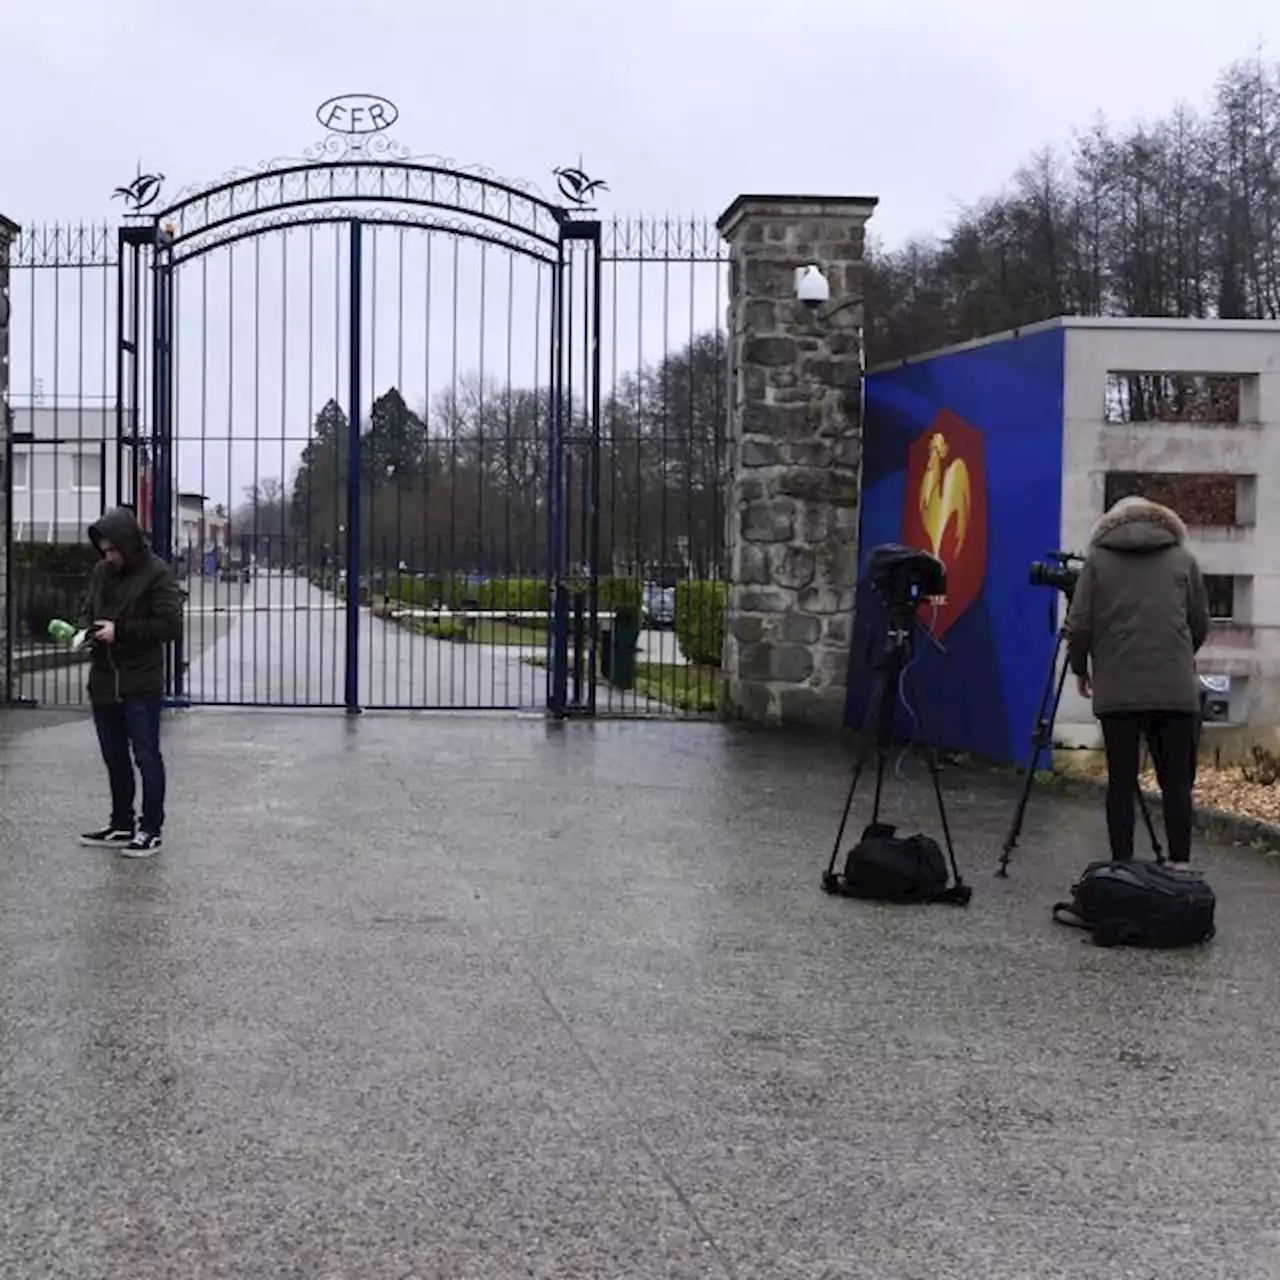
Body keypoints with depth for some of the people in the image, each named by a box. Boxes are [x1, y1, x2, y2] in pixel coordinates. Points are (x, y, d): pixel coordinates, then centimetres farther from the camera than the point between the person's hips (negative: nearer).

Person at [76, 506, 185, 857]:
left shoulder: (157, 575, -11)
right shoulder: (102, 572, 8)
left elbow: (172, 626, -16)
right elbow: (88, 610, 20)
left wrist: (120, 631, -18)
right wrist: (85, 629, -3)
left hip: (141, 686, -7)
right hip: (103, 680, 7)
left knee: (146, 757, 2)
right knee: (115, 758, 15)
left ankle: (151, 830, 11)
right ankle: (122, 825, 26)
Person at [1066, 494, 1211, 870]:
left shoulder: (1098, 560, 6)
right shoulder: (1182, 559, 10)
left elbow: (1078, 626, 1)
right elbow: (1200, 624, 13)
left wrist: (1080, 669, 17)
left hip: (1116, 691, 0)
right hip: (1175, 690, 0)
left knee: (1121, 783, 5)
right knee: (1177, 783, 5)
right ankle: (1180, 867, 3)